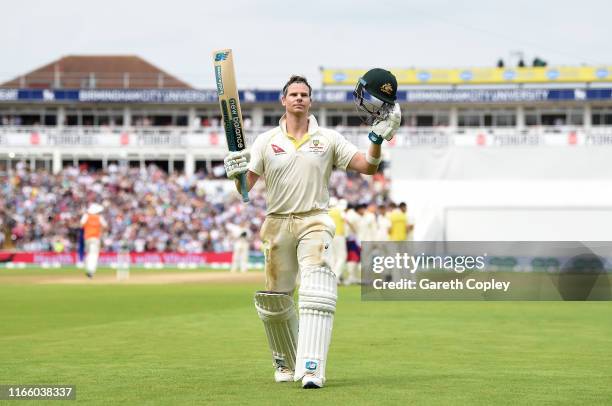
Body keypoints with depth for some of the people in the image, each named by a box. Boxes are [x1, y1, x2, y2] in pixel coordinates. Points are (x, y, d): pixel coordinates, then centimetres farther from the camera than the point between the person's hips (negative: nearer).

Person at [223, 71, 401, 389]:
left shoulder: (328, 139, 7)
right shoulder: (266, 141, 6)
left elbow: (368, 166, 2)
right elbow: (245, 187, 1)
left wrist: (378, 138, -15)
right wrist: (236, 174, -22)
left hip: (314, 222, -2)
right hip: (277, 223, 2)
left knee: (317, 289, -22)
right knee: (274, 299, 4)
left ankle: (311, 369, -29)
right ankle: (285, 364, 27)